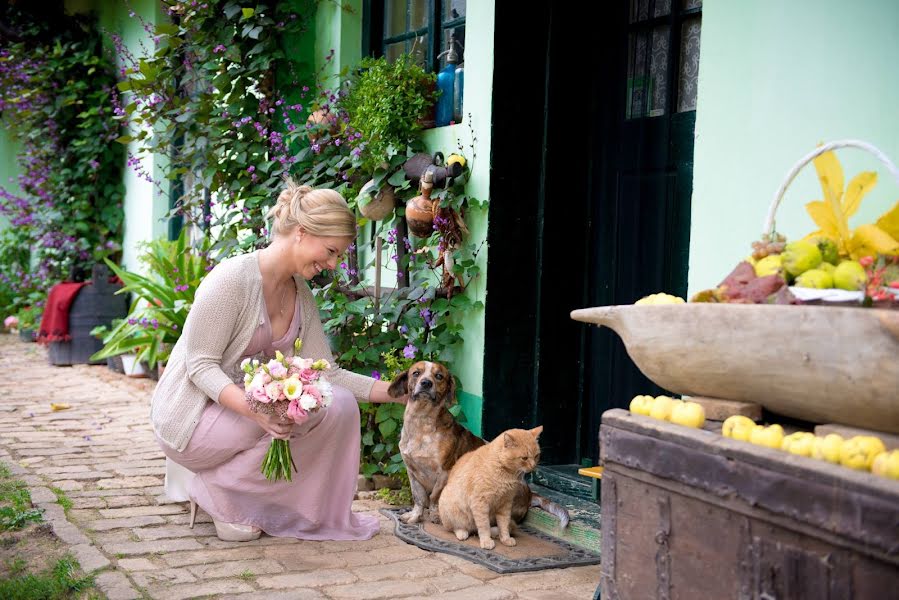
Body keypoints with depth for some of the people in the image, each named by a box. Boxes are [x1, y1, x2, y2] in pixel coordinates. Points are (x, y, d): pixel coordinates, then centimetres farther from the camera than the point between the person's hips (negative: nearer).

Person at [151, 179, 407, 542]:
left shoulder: (301, 295, 4)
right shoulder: (233, 278, -21)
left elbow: (325, 373, 4)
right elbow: (200, 365, -22)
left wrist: (395, 392, -4)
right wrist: (256, 411, -38)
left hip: (251, 401, 8)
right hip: (191, 417, -7)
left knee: (341, 404, -11)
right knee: (314, 411, -25)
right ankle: (218, 491, -10)